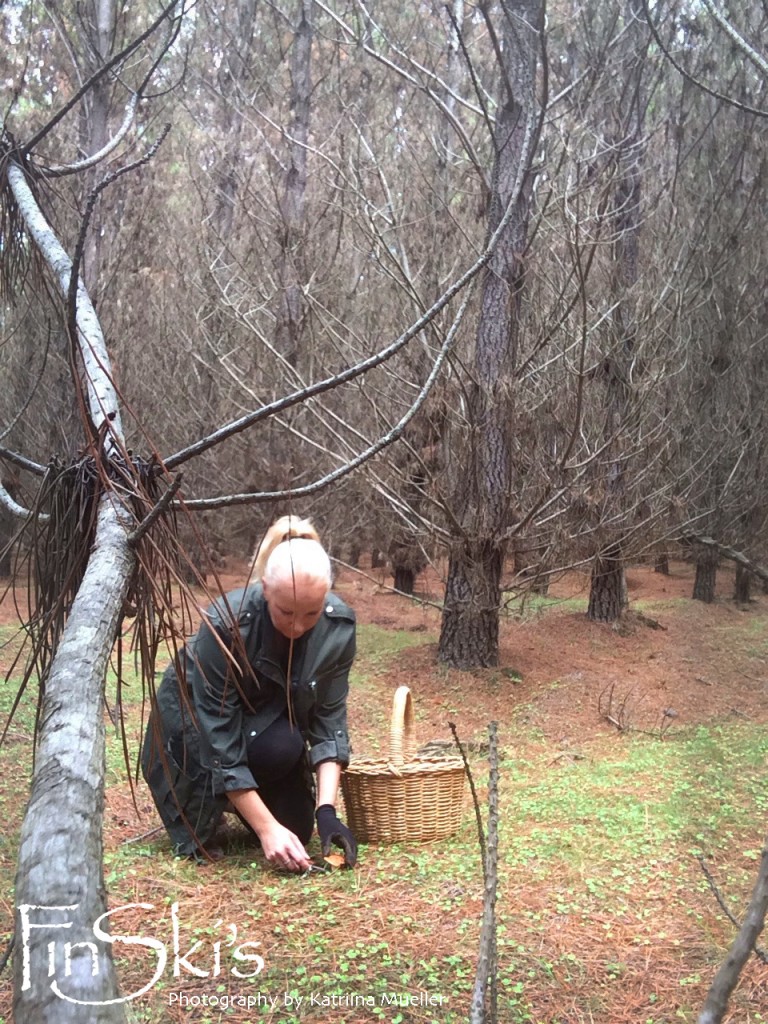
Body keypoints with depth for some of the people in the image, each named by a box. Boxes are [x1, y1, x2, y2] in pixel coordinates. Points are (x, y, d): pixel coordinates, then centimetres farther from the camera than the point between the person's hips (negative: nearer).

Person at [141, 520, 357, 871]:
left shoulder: (339, 626, -24)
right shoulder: (226, 623, -36)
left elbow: (329, 718, -17)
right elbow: (219, 738, -34)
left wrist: (326, 810, -28)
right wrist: (267, 827, -36)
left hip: (271, 720, 4)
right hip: (196, 720, -4)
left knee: (297, 829, -12)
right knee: (279, 747, -32)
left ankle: (239, 799, 19)